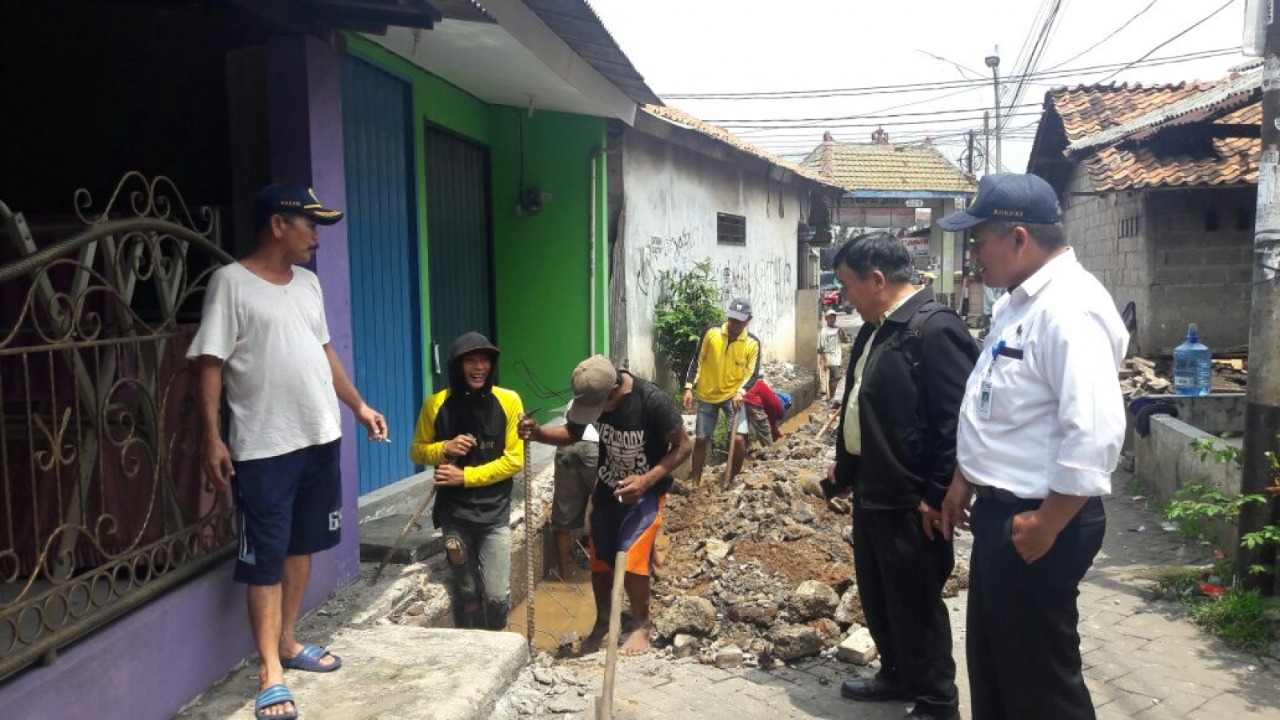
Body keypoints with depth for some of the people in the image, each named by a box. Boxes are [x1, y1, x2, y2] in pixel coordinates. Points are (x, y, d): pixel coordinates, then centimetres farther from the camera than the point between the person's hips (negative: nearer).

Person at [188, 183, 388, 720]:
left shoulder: (307, 282, 11)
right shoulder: (231, 282, -9)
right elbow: (210, 363, -11)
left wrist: (359, 405, 15)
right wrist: (212, 438, -16)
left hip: (320, 438, 7)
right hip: (263, 448, -7)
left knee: (302, 547, 16)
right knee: (265, 559, 1)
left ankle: (288, 643, 31)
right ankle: (270, 672, 10)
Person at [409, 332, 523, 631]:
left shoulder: (508, 401, -7)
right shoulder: (436, 405, -4)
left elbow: (515, 459, -7)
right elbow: (417, 451, 7)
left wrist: (466, 477, -14)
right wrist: (444, 449, -15)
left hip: (495, 515, -1)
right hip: (454, 514, 1)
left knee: (497, 596, -3)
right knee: (467, 593, 12)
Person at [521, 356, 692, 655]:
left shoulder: (653, 401, -32)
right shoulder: (589, 396, -17)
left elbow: (683, 446, -19)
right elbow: (571, 433, 0)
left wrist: (647, 480, -30)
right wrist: (539, 433, -21)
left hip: (646, 489, -5)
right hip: (607, 486, 5)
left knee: (630, 559, -14)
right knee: (599, 559, 10)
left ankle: (641, 625, 12)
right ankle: (602, 620, 35)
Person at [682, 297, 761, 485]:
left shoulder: (752, 343, -9)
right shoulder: (711, 332, -9)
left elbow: (753, 374, -7)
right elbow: (697, 361, -2)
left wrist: (741, 391, -25)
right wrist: (689, 388, -8)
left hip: (733, 396, -1)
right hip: (707, 396, 1)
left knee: (738, 439, -15)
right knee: (701, 440, 8)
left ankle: (732, 481, 7)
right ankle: (694, 482, 24)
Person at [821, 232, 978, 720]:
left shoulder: (934, 328, -20)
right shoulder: (875, 330, 11)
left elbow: (959, 421, -23)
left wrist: (938, 497, -21)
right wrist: (844, 466, 23)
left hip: (908, 499, -9)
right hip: (870, 491, 9)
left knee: (916, 604, 6)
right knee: (877, 596, 21)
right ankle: (897, 675, 40)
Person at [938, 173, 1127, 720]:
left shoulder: (1069, 310, -22)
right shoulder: (1019, 302, 11)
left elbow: (1094, 434, -29)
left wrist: (1045, 527, -22)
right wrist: (964, 483, 20)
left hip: (1036, 523, -10)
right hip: (999, 511, 10)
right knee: (992, 662, 22)